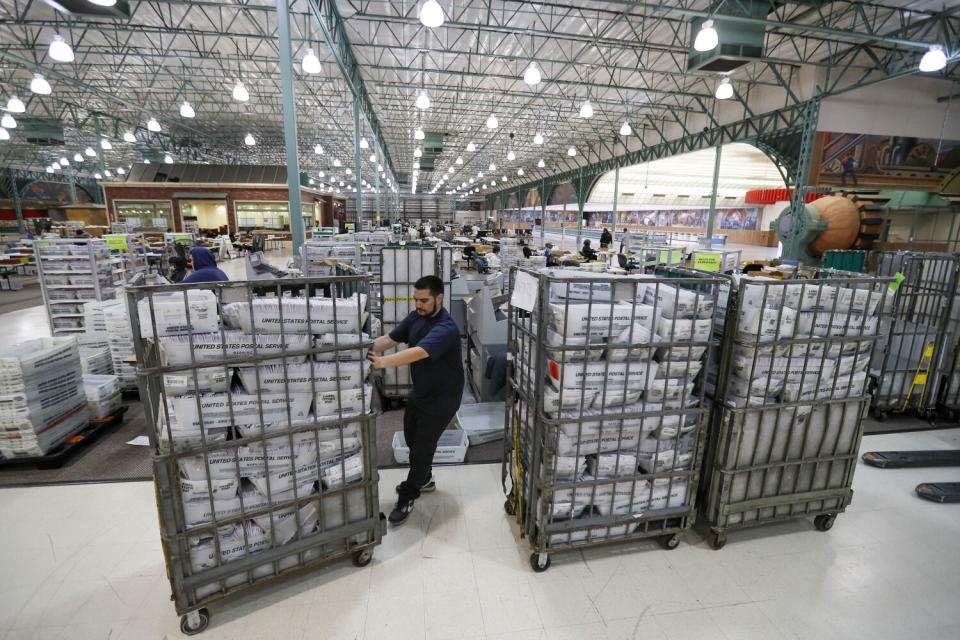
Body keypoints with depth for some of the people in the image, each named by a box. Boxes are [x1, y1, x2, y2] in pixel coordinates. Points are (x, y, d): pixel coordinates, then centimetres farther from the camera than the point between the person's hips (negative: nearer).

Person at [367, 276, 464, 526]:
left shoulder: (445, 328, -29)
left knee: (422, 446, 1)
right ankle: (424, 479, 44)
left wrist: (382, 362, -52)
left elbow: (418, 353, -42)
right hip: (419, 392, 9)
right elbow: (390, 338, -5)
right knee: (412, 439, 21)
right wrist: (368, 349, -23)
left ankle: (407, 498, 20)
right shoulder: (416, 317, -3)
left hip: (441, 398, -8)